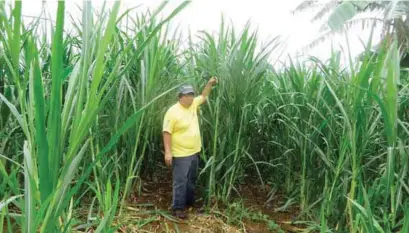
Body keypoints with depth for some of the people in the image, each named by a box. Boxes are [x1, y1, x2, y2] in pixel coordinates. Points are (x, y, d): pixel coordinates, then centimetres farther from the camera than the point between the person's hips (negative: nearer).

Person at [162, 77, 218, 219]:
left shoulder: (193, 105, 3)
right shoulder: (173, 112, -18)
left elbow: (204, 97, 21)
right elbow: (167, 132, -19)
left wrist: (210, 83, 7)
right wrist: (168, 152, -24)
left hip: (194, 152, 8)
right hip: (181, 154, -8)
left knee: (191, 179, 21)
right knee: (180, 181, 0)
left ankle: (189, 201, 38)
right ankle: (177, 208, 13)